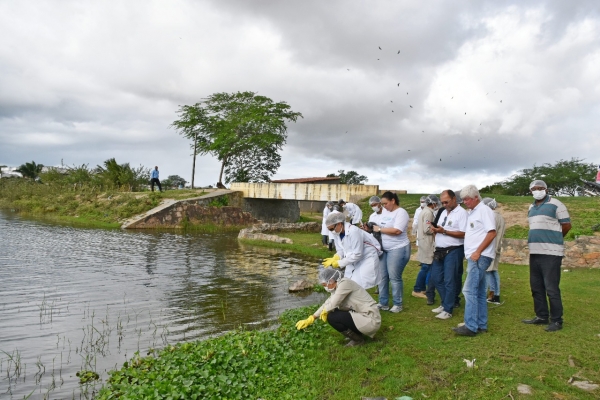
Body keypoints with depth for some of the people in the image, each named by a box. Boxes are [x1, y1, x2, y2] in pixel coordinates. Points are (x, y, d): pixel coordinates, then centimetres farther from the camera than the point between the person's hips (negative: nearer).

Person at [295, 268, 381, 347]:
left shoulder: (344, 283, -17)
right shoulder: (337, 288, 9)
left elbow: (332, 304, -20)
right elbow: (327, 304, 17)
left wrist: (324, 312, 1)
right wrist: (310, 319, 18)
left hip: (371, 320, -9)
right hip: (363, 316, 9)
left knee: (331, 317, -14)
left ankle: (357, 339, 1)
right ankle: (358, 333, 14)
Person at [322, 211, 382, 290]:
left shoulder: (353, 231, -30)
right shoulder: (337, 233, -7)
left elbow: (357, 254, -29)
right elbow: (341, 250, 2)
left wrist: (339, 263, -24)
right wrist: (334, 259, -19)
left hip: (368, 258, -7)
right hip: (354, 259, 7)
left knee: (359, 284, -12)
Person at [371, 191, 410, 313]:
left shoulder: (401, 212, -13)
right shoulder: (384, 211, 11)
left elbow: (396, 231, -25)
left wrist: (379, 229, -17)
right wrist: (372, 227, -5)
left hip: (398, 249, -8)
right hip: (384, 249, 8)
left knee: (394, 277, -1)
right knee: (382, 276, 10)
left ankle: (398, 304, 14)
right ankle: (383, 303, 20)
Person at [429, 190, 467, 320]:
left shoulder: (461, 212, -10)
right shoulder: (443, 212, 16)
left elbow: (463, 234, -19)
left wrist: (444, 231, -21)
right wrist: (435, 230, -4)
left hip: (453, 251, -8)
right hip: (440, 250, 8)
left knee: (449, 281, -2)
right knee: (436, 278, 11)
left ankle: (448, 310, 6)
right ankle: (446, 304, 25)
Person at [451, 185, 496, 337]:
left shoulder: (484, 210, -10)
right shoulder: (472, 212, 18)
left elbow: (492, 233, -18)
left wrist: (478, 252, -20)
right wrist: (471, 253, 13)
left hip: (480, 256, -10)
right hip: (474, 256, 10)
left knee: (469, 290, -11)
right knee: (479, 292, 12)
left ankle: (471, 327, -7)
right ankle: (481, 325, 19)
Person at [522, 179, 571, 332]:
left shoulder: (556, 205, -7)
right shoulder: (532, 207, 15)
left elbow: (566, 225, -5)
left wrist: (553, 239, 7)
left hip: (551, 252, -8)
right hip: (534, 252, 8)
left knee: (551, 288, -6)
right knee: (536, 287, 13)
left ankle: (556, 321, 4)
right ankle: (541, 316, 24)